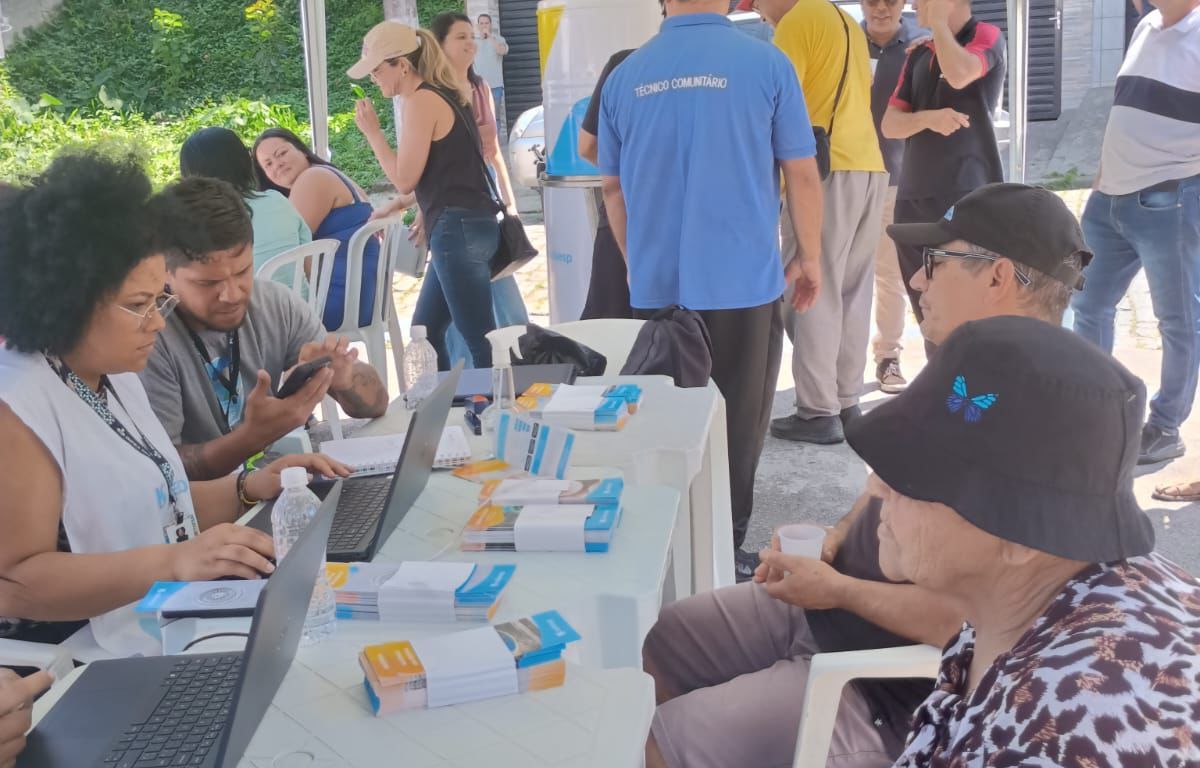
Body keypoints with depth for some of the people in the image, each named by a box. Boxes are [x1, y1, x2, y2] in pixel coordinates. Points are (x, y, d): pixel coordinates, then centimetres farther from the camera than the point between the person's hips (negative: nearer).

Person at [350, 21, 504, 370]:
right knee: (425, 329, 16)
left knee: (480, 340, -7)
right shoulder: (443, 94, 17)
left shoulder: (420, 101, -11)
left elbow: (405, 179, -11)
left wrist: (372, 132, -3)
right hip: (466, 225, 10)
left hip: (458, 230, -10)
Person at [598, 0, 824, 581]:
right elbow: (801, 174, -4)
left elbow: (613, 187, 11)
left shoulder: (625, 77, 3)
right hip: (742, 279, -3)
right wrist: (808, 256, 10)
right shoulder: (766, 64, -8)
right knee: (735, 427, 8)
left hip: (656, 284, 3)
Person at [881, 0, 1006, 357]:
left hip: (967, 196, -7)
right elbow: (889, 124, 10)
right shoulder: (919, 55, 16)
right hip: (913, 197, 7)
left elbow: (959, 75, -23)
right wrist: (927, 118, -11)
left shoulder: (986, 36, -1)